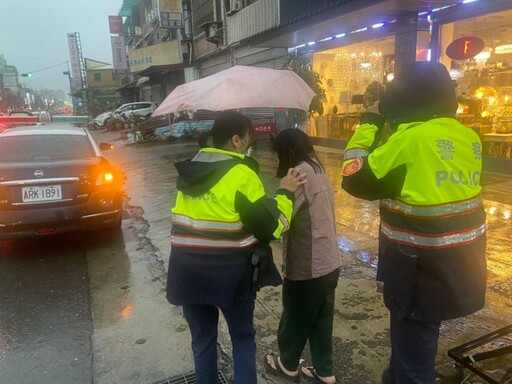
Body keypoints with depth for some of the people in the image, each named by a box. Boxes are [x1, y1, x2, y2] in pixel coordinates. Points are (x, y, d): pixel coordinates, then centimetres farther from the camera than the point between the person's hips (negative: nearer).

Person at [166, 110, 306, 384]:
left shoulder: (189, 170, 6)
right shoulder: (241, 175, -14)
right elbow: (270, 226, -13)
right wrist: (285, 192, -1)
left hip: (188, 272, 5)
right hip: (229, 273, -5)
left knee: (202, 339, 21)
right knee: (243, 337, 18)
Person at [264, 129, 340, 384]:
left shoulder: (300, 174, -21)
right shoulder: (318, 171, 8)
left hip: (307, 267, -8)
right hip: (328, 262, 8)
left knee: (295, 320, 15)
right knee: (321, 320, 21)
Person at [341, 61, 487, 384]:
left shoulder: (412, 140, -24)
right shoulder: (468, 137, 2)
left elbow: (354, 179, -15)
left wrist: (369, 123, -5)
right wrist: (385, 128, 5)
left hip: (422, 273, -8)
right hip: (461, 269, 9)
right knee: (413, 342, 30)